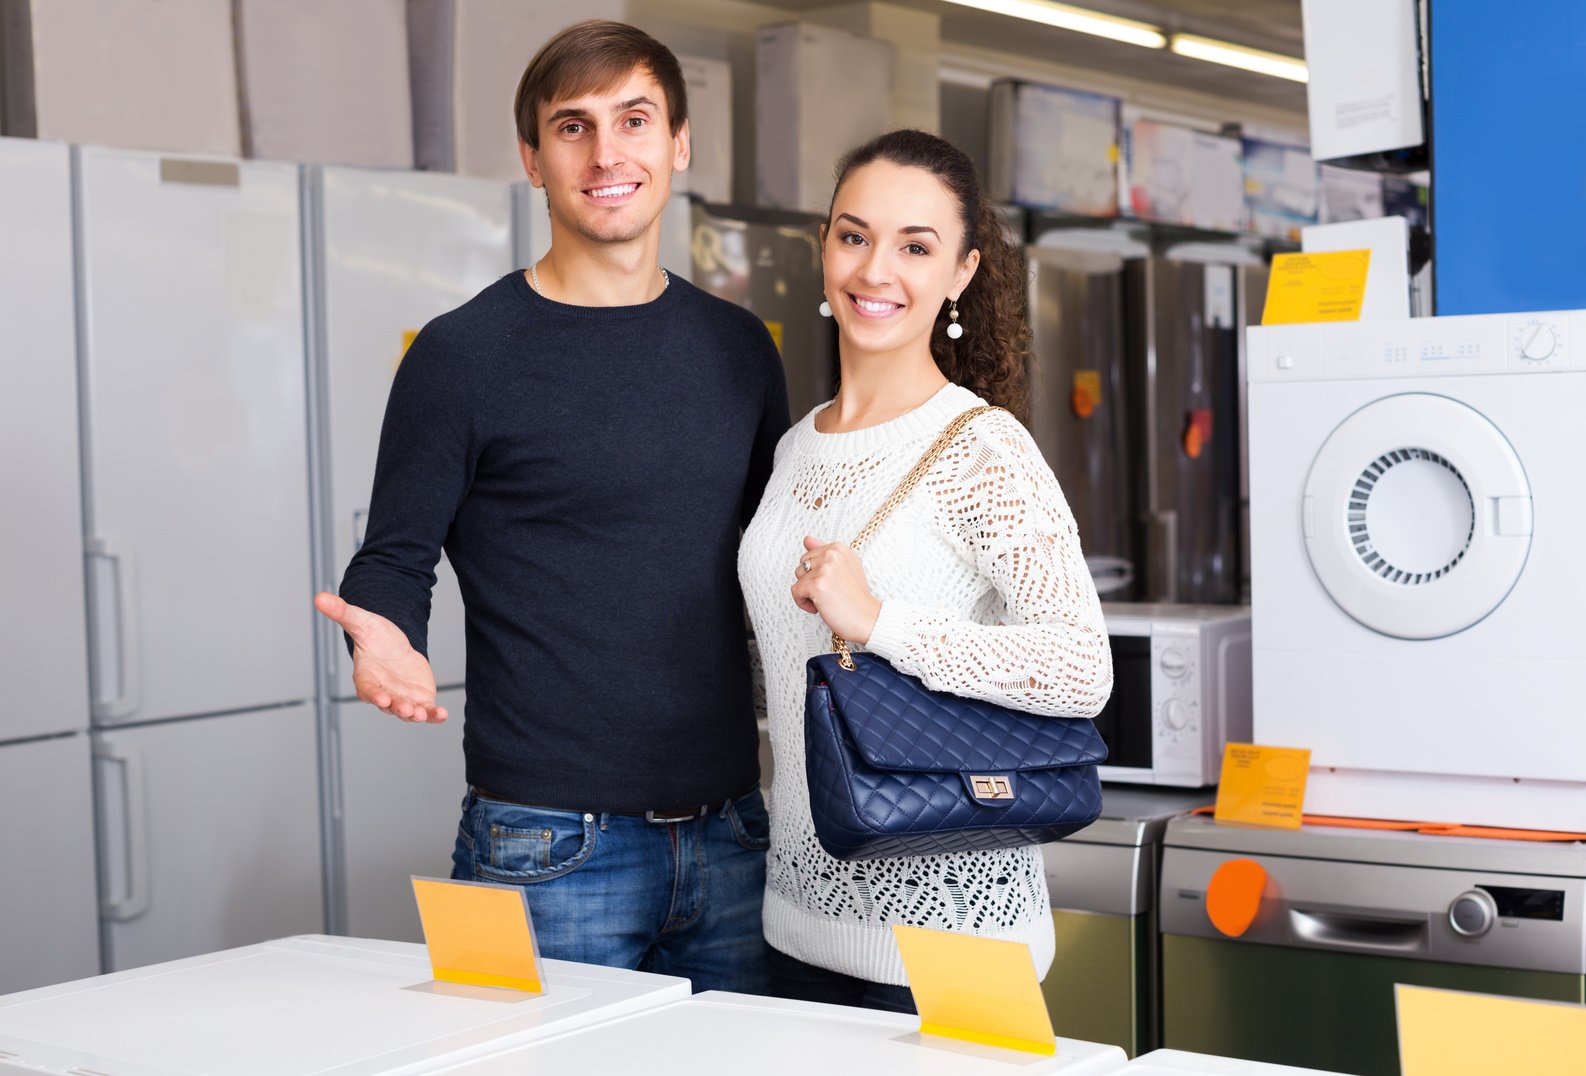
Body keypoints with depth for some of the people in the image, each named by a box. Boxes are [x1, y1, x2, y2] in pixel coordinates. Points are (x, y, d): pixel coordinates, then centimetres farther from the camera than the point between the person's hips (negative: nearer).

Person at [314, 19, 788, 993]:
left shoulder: (739, 350, 10)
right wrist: (386, 639, -22)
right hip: (552, 848, -4)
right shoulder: (465, 355, -4)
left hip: (729, 836, 5)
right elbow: (395, 562, -2)